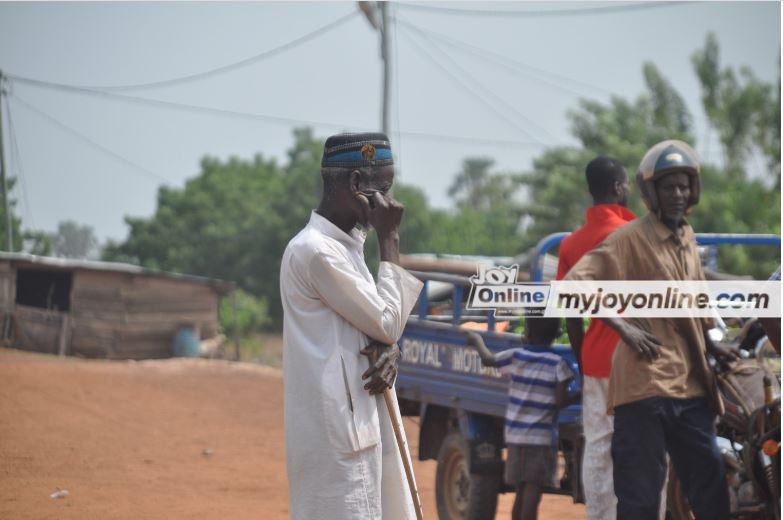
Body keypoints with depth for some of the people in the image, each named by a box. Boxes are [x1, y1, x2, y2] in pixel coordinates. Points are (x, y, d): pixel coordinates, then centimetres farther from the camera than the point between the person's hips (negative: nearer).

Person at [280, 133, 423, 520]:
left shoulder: (347, 245, 15)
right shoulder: (316, 250, -16)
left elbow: (372, 325, 19)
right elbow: (386, 322, -13)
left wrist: (389, 351, -5)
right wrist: (389, 239, -8)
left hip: (361, 422, 10)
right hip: (335, 431, -10)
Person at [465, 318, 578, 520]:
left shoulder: (515, 357, 3)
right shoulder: (558, 364, -6)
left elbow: (487, 359, 18)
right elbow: (560, 401, -12)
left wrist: (477, 340, 36)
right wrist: (579, 396, 6)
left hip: (515, 435, 4)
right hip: (542, 437, -4)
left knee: (521, 492, 15)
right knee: (533, 492, -9)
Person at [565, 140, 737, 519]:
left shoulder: (687, 238, 18)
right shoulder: (631, 238, -6)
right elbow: (575, 282, -15)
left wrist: (710, 346, 18)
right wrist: (623, 327, -20)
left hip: (691, 385, 8)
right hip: (645, 382, -7)